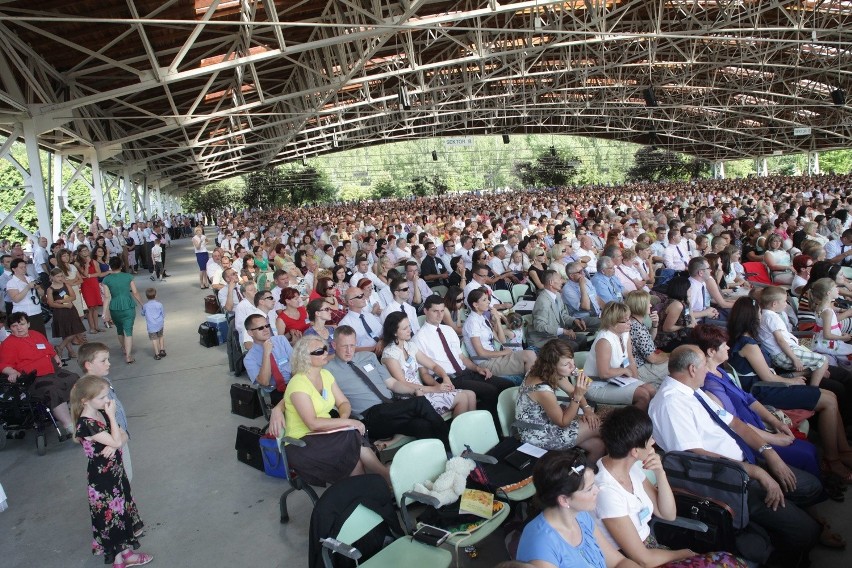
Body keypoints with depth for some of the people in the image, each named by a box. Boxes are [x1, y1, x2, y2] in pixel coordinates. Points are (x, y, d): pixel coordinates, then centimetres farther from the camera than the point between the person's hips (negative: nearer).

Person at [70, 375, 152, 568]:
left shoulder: (102, 413, 0)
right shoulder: (86, 424, -26)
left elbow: (123, 436, 3)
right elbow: (116, 441, -26)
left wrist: (114, 445, -19)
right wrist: (112, 415, -23)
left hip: (116, 471, 8)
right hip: (102, 479, -8)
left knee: (122, 511, 20)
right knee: (111, 515, 6)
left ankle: (125, 552, 36)